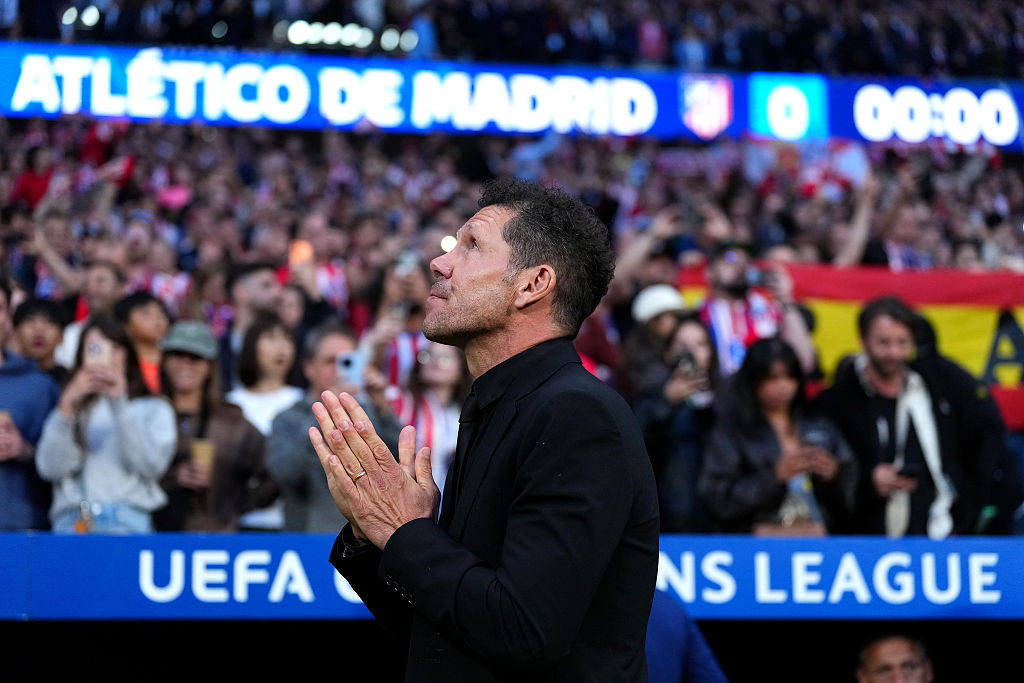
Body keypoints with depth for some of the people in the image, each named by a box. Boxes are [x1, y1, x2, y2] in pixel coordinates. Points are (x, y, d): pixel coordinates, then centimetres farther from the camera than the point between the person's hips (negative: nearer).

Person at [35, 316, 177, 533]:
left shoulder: (154, 409, 17)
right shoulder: (75, 410, 22)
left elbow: (152, 465, -2)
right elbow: (50, 468, 5)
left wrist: (119, 405, -5)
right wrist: (67, 408, -4)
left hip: (128, 522, -1)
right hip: (72, 522, 1)